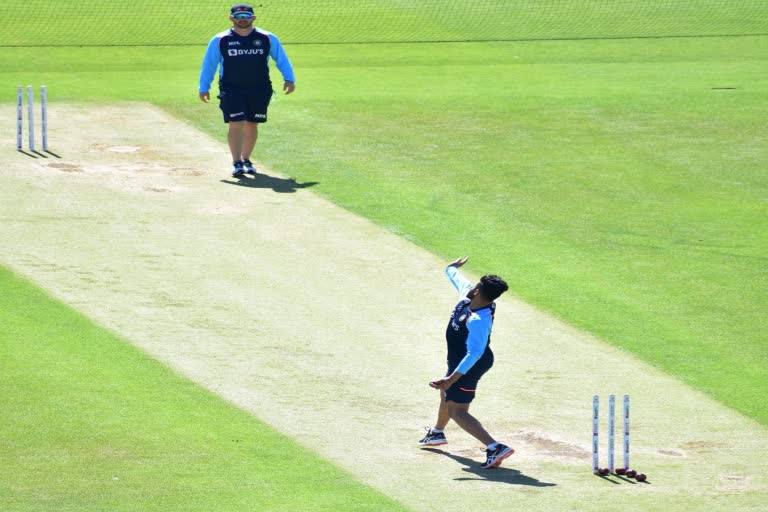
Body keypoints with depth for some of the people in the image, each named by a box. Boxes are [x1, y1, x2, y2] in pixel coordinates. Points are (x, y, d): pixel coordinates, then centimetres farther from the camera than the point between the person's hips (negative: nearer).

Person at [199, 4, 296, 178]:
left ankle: (246, 160, 23)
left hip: (259, 90, 2)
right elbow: (208, 64, 7)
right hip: (231, 90, -2)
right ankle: (237, 163, -11)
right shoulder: (220, 41, 2)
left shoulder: (268, 39, 4)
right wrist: (204, 88, 4)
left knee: (252, 125, 8)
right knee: (236, 124, -12)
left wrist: (289, 79, -2)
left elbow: (282, 59, 9)